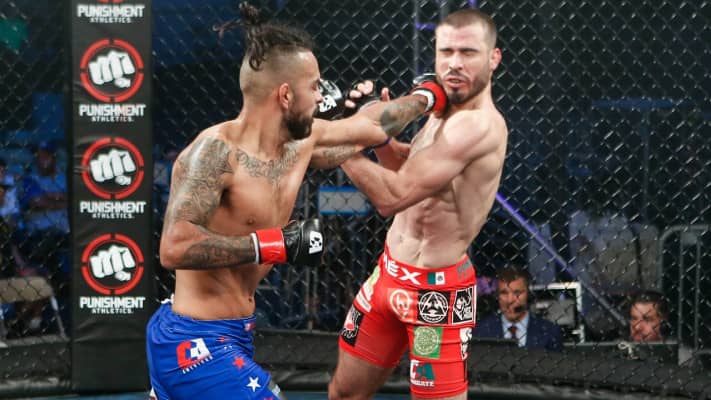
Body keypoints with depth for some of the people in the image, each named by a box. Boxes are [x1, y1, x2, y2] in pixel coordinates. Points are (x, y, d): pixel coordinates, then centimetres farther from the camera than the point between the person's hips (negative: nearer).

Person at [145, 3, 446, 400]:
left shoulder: (302, 141, 4)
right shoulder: (216, 151, -21)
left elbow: (369, 126, 22)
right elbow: (174, 248, -30)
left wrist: (430, 96, 36)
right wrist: (274, 245, -28)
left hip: (230, 337, 9)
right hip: (198, 345, -9)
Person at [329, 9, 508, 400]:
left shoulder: (478, 125, -26)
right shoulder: (443, 111, 5)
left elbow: (392, 197, -29)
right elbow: (406, 174, 18)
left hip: (435, 290, -9)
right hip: (390, 272, 9)